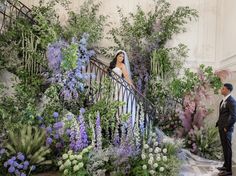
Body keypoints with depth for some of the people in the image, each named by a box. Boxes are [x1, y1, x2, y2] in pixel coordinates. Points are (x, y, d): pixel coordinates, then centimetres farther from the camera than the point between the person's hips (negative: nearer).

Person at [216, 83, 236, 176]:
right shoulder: (224, 100, 12)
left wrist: (226, 127, -17)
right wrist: (219, 123, 12)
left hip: (226, 129, -9)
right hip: (221, 127, 9)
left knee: (227, 148, -2)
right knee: (224, 147, 18)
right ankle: (226, 165, 32)